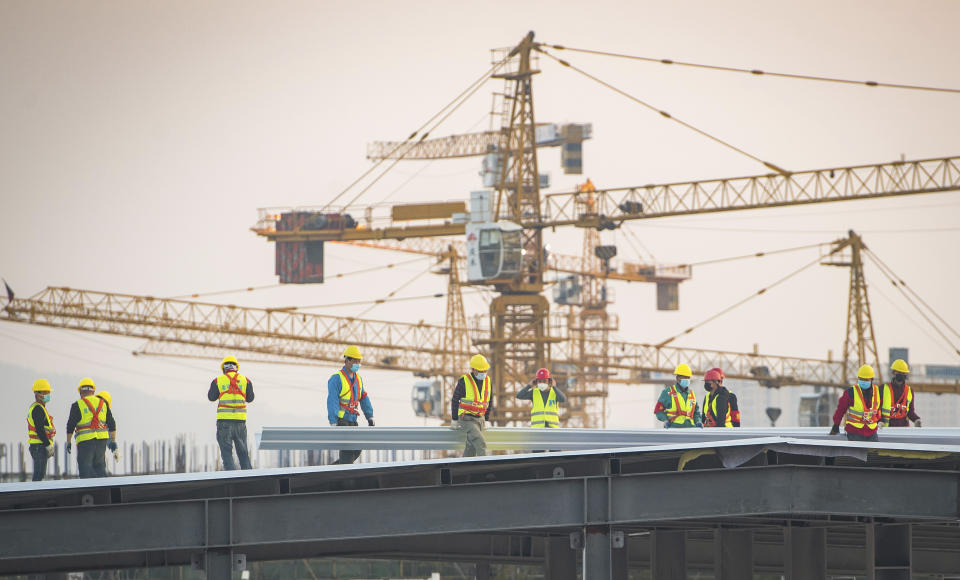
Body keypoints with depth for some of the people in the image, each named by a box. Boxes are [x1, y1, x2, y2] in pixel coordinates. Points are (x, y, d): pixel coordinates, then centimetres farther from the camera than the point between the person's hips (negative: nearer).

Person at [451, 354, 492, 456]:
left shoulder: (487, 381, 6)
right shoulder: (464, 381, -11)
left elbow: (488, 402, 18)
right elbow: (455, 401, -4)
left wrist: (486, 419, 17)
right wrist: (454, 420, -2)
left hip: (480, 420, 6)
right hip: (467, 420, -6)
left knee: (471, 447, 7)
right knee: (480, 444, -21)